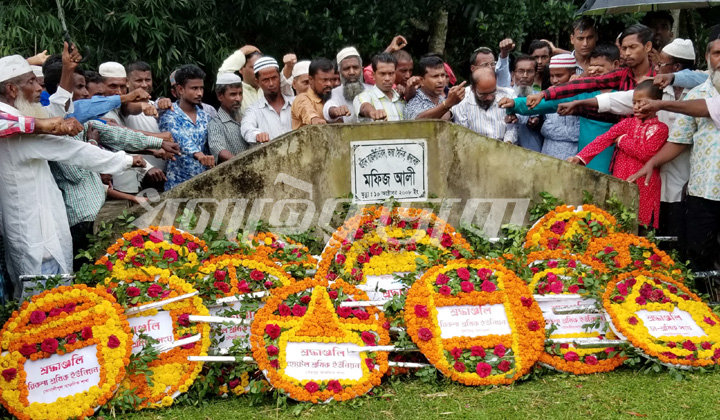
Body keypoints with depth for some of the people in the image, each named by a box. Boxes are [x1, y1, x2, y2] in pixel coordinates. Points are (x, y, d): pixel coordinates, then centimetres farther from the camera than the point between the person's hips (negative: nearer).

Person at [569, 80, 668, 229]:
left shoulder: (660, 129, -1)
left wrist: (623, 140, -5)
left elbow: (646, 153, -14)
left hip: (643, 187, -3)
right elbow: (604, 139, -2)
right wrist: (580, 157, -14)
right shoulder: (627, 123, 10)